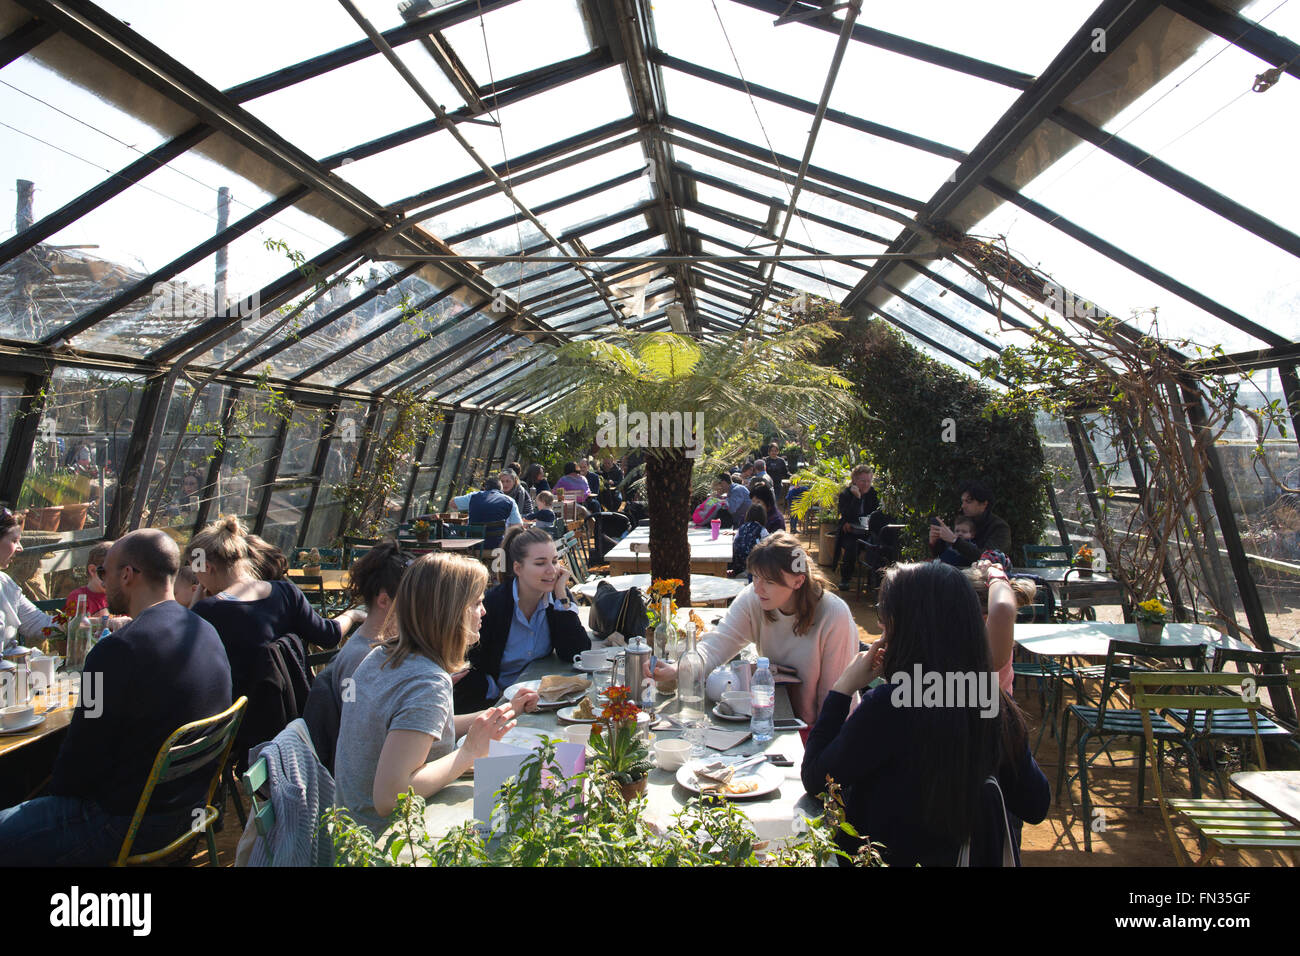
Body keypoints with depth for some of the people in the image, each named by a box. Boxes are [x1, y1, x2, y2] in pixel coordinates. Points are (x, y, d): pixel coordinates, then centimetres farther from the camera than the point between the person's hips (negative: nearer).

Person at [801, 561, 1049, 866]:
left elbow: (814, 780, -15)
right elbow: (1035, 807, 2)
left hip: (893, 856, -6)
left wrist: (842, 689, -12)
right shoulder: (998, 706, -12)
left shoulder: (886, 706, -29)